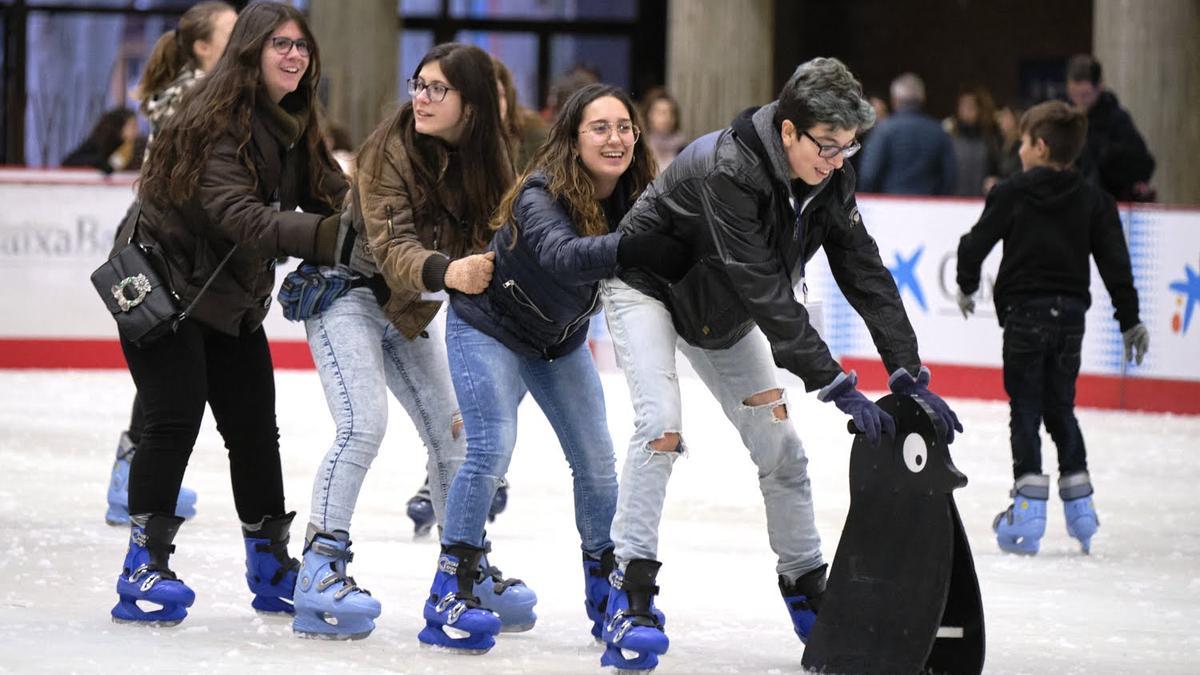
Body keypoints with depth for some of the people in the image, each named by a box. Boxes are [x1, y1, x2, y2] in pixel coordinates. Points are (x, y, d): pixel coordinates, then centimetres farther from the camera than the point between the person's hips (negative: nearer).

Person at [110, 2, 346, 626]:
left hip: (232, 297, 8)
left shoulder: (294, 126, 5)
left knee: (255, 427, 10)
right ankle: (144, 569, -9)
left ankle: (271, 566, 21)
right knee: (176, 418, -15)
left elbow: (331, 193, 0)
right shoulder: (218, 121, -22)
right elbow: (236, 213, -34)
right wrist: (321, 235, -47)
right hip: (165, 286, -8)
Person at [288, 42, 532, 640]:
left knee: (452, 431, 8)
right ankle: (318, 571, -20)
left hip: (409, 310, 6)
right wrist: (445, 271, -50)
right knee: (364, 422, -22)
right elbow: (391, 247, -31)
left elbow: (485, 251, -2)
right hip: (349, 293, -6)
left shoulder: (486, 162, -6)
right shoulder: (391, 149, -21)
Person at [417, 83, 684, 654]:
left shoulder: (634, 197, -13)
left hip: (561, 339, 6)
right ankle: (448, 596, -12)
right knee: (491, 450, -18)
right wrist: (629, 248, -65)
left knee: (597, 460, 4)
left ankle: (607, 593, 19)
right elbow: (561, 255, -50)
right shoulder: (541, 195, -31)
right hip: (489, 326, -6)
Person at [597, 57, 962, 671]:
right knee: (662, 423, -24)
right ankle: (632, 594, -20)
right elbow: (768, 295, -39)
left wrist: (910, 378, -23)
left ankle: (807, 589, 14)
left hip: (724, 311, 7)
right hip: (647, 286, -7)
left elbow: (867, 277, -15)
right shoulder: (726, 169, -38)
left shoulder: (829, 178, -16)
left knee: (778, 439, 2)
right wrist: (837, 387, -40)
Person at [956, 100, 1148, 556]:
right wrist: (1130, 321, 6)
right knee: (1061, 406, 15)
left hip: (1026, 310, -4)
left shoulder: (1012, 193, -6)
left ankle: (1029, 504, -10)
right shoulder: (1092, 200, 3)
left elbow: (977, 242, -3)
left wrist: (967, 286, 16)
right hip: (1071, 313, 4)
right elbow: (1115, 262, 1)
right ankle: (1078, 503, 13)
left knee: (1025, 407, -1)